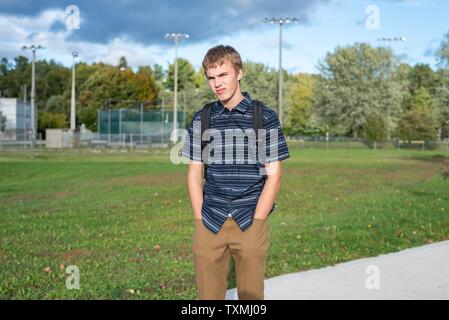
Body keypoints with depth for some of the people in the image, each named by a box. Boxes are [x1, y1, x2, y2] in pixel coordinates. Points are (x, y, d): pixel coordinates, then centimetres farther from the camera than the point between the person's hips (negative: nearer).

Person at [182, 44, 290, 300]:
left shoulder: (265, 117, -1)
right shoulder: (201, 119, 6)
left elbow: (273, 174, -1)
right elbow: (195, 173, 8)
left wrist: (255, 223, -8)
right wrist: (200, 220, -1)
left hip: (251, 224, -2)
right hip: (209, 224, 2)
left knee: (251, 294, 7)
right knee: (208, 294, 7)